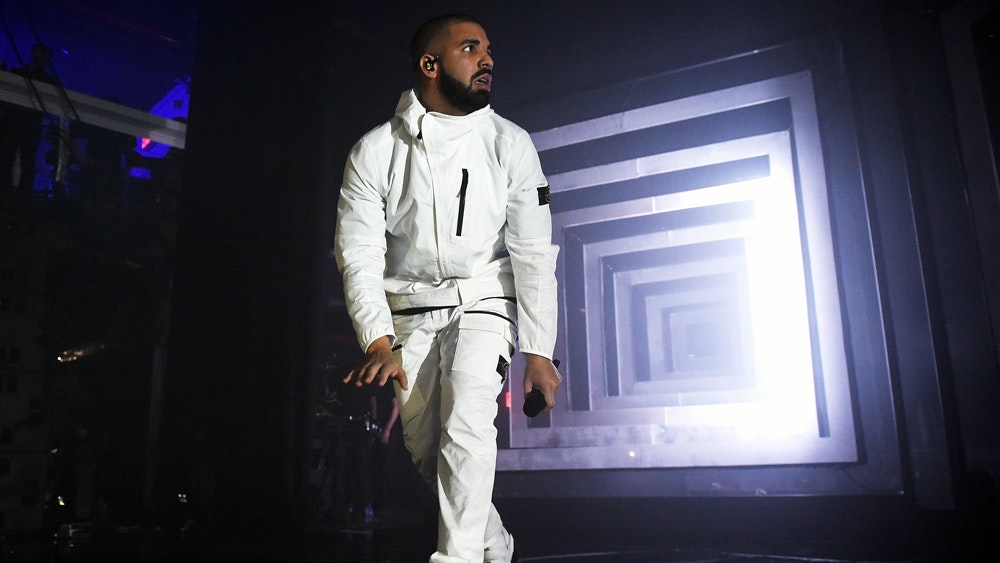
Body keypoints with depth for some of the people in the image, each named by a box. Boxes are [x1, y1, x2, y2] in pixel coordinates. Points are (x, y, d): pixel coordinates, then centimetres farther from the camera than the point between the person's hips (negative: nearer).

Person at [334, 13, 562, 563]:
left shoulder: (509, 144, -6)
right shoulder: (374, 151, -7)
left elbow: (533, 252, -7)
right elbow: (358, 253, -9)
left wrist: (539, 351, -11)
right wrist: (378, 343, -21)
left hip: (483, 301, -1)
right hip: (410, 311, 2)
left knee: (467, 427, -22)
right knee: (426, 450, 5)